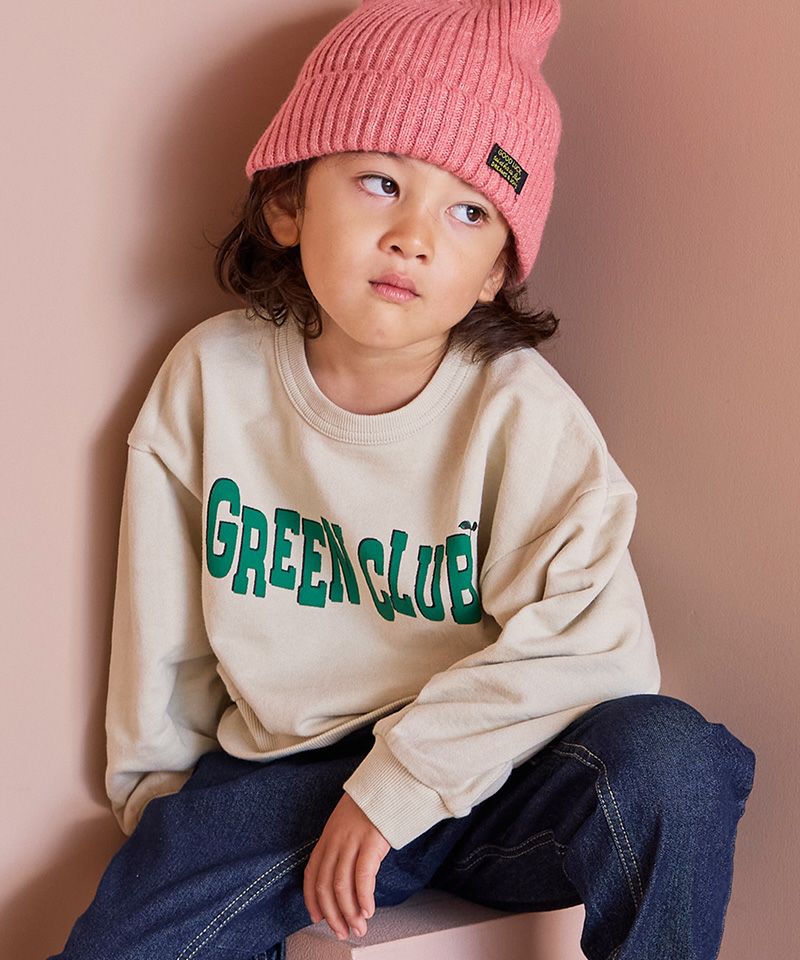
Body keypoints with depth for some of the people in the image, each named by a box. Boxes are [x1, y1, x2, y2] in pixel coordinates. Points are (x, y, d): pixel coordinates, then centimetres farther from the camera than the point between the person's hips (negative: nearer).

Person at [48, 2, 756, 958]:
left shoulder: (519, 412, -14)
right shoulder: (212, 377, -4)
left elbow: (591, 648, -21)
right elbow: (162, 626, 7)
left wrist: (396, 784, -22)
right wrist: (157, 786, 16)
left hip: (473, 775, -1)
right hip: (279, 773, 2)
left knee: (666, 757, -29)